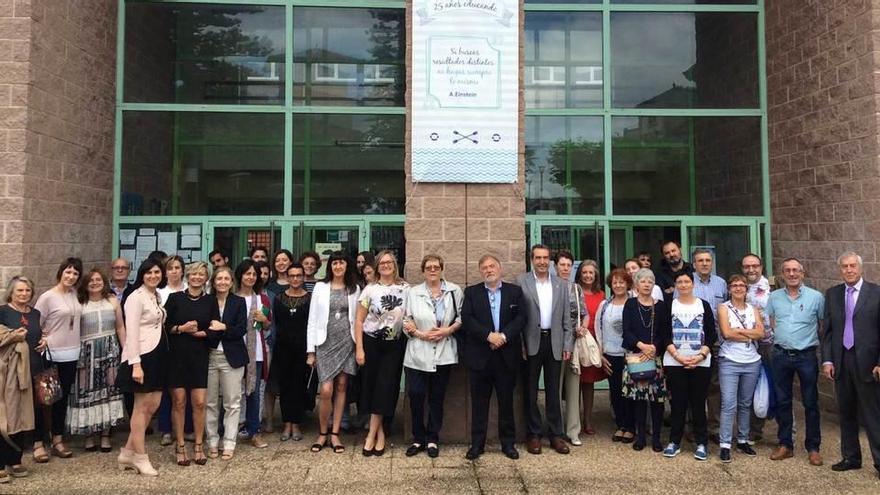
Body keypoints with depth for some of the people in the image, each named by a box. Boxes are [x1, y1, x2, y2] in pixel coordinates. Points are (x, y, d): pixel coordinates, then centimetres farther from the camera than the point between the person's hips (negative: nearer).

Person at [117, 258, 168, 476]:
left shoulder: (157, 296, 13)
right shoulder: (136, 297, -10)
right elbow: (131, 332, -16)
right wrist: (135, 364, -21)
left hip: (158, 356, 8)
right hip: (142, 356, -8)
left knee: (153, 405, 10)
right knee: (141, 407, 2)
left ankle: (128, 452, 21)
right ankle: (140, 458, 13)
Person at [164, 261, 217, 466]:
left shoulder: (210, 301, 6)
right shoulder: (175, 298, 3)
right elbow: (164, 326, 0)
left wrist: (199, 332, -13)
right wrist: (182, 328, -15)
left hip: (200, 357, 1)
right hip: (177, 355, -1)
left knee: (199, 402, -1)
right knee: (178, 402, 2)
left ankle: (198, 445, 13)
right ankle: (180, 446, 15)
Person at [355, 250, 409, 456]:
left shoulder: (406, 288, 1)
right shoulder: (370, 289, -3)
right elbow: (359, 320, -2)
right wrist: (359, 348, -7)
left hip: (395, 345, 0)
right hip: (371, 343, 0)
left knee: (385, 387, -2)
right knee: (371, 386, 4)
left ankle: (372, 434, 7)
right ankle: (379, 431, 20)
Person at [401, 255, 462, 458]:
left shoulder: (455, 291, 4)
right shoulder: (413, 293, 5)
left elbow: (462, 317, 5)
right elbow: (406, 321, 3)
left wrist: (448, 330, -10)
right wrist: (421, 334, -11)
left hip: (443, 354, 0)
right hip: (417, 354, 0)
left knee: (437, 397, 9)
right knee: (415, 396, -1)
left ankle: (432, 439, 22)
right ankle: (418, 439, 16)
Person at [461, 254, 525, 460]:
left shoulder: (515, 291, 7)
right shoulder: (471, 292, 6)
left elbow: (521, 318, -2)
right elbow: (467, 319, -5)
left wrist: (504, 336, -15)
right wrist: (489, 335, -16)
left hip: (507, 355, 1)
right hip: (479, 356, 0)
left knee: (506, 401, 8)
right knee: (479, 402, 6)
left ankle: (508, 443, 20)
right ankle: (477, 443, 15)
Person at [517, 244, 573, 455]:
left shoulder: (561, 285, 9)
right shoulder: (521, 282, -2)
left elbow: (566, 318, 9)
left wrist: (567, 345, 2)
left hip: (554, 342, 2)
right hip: (531, 342, -2)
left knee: (553, 390, 9)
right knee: (530, 390, 6)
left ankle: (556, 434, 18)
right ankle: (533, 434, 17)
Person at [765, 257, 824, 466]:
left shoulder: (816, 297, -3)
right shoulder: (774, 297, 4)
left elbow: (824, 325, 4)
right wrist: (778, 338, 5)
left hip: (807, 356, -2)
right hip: (781, 355, 3)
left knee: (811, 403, 5)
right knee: (782, 402, 9)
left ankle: (813, 448, 17)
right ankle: (785, 445, 20)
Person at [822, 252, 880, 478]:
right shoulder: (832, 294, 8)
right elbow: (828, 330, 8)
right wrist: (827, 360, 1)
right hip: (841, 362, 4)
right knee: (846, 413, 12)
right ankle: (850, 457, 24)